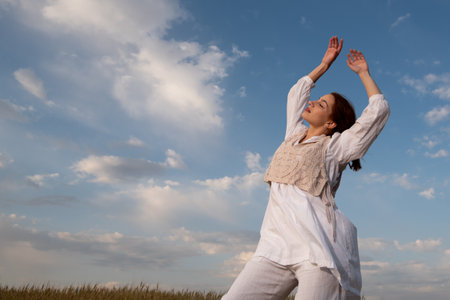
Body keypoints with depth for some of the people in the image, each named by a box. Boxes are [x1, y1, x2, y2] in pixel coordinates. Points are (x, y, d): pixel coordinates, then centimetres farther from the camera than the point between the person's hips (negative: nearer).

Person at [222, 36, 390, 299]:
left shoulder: (335, 146, 9)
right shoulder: (295, 135, 26)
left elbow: (378, 110, 4)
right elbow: (296, 93, 38)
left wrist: (363, 72, 17)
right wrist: (325, 64, 40)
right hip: (277, 248, 5)